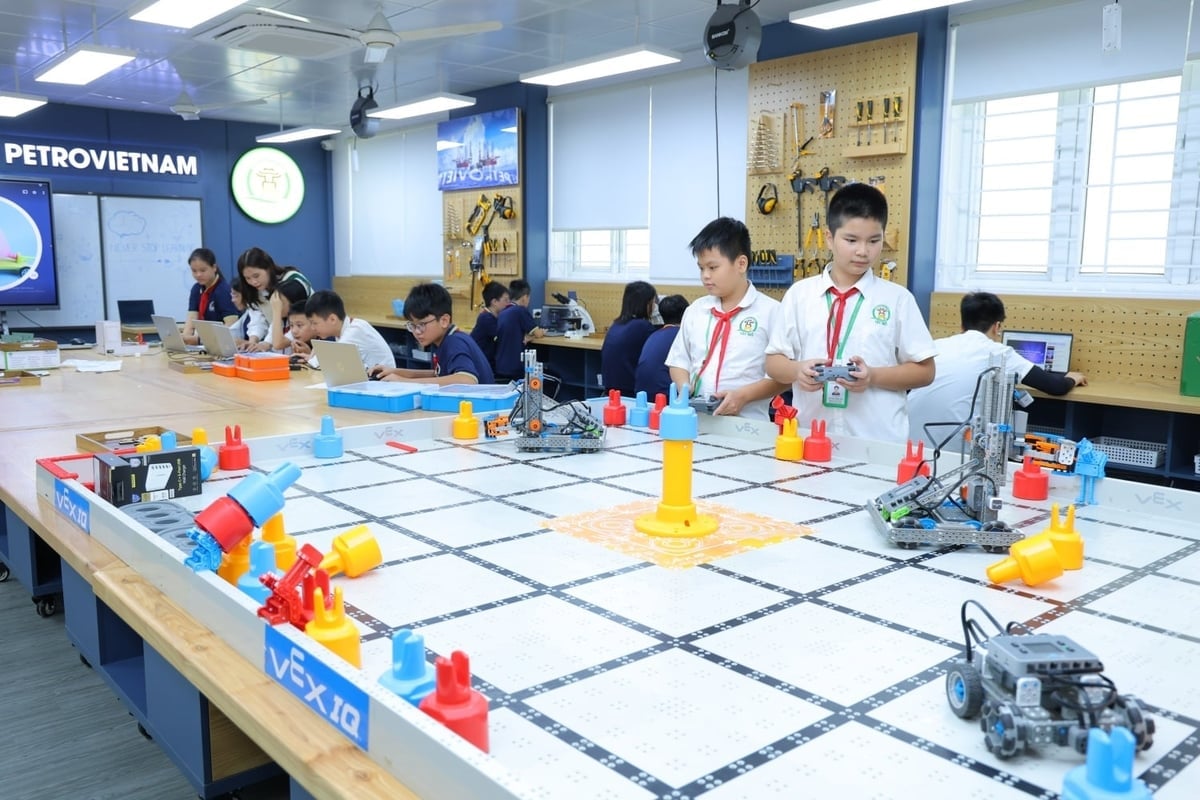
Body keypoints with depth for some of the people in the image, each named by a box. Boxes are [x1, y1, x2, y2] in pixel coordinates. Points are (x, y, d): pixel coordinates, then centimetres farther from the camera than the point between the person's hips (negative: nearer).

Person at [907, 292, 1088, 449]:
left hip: (911, 445, 5)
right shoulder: (998, 353, 4)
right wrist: (1071, 379, 31)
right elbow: (1056, 388, 7)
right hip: (952, 451, -5)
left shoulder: (936, 345, 14)